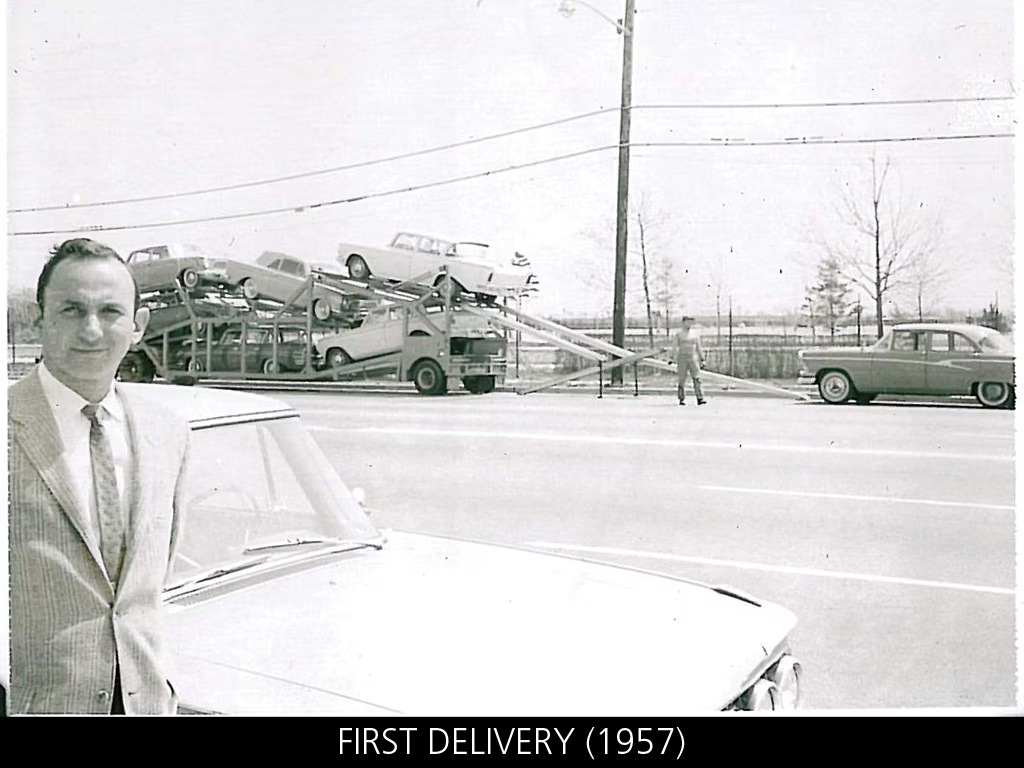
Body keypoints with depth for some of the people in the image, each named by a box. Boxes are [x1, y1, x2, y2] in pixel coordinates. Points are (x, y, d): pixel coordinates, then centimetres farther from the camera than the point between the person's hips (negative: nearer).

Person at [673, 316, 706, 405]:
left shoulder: (695, 333, 9)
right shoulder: (679, 334, 2)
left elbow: (699, 347, 11)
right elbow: (676, 349, 0)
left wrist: (702, 360, 5)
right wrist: (676, 362, -6)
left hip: (693, 358, 2)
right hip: (682, 358, -2)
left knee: (697, 378, -9)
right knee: (682, 380, 1)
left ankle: (700, 399, -13)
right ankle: (682, 400, 11)